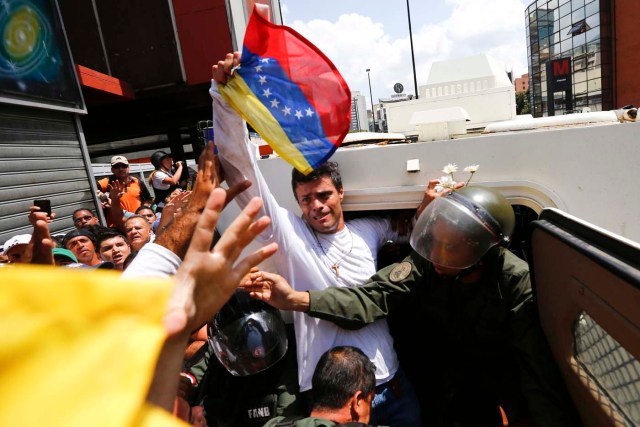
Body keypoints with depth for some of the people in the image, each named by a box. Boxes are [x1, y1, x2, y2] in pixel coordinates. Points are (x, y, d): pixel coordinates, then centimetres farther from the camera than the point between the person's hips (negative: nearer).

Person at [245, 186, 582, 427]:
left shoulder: (515, 280, -23)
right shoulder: (425, 264, -21)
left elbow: (536, 359, -20)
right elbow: (374, 296, -32)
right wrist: (297, 299, -45)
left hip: (496, 369, 0)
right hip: (443, 369, 1)